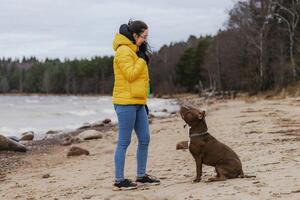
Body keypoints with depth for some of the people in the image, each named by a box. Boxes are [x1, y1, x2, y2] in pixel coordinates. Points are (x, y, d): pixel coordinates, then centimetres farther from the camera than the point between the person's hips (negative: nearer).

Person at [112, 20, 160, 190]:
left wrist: (144, 102, 22)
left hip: (137, 103, 10)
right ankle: (119, 180, 1)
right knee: (124, 142, -5)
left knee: (145, 139, 10)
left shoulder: (134, 51, 19)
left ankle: (141, 176, 19)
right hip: (126, 102, -10)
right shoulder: (124, 51, -11)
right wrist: (142, 59, -10)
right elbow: (130, 75, -20)